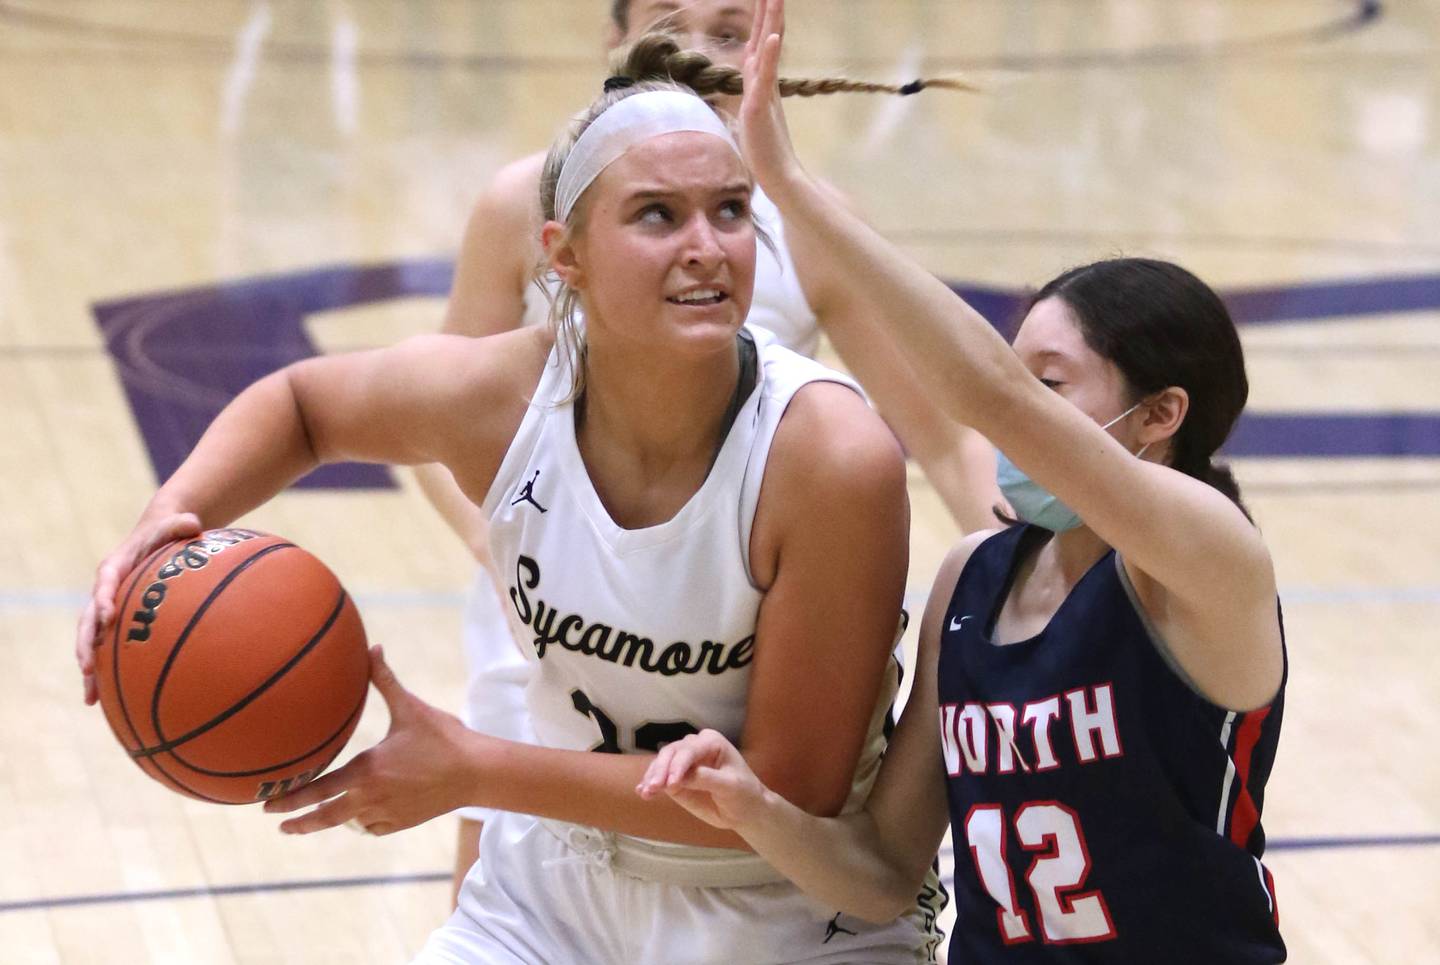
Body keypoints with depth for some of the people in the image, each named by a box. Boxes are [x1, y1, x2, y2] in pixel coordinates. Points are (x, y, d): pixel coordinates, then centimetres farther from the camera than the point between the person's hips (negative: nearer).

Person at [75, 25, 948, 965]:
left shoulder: (832, 456, -29)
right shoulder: (496, 393, -17)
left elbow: (793, 795, -24)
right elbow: (298, 401, 6)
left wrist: (476, 770, -24)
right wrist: (171, 520, -14)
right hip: (557, 882, 3)